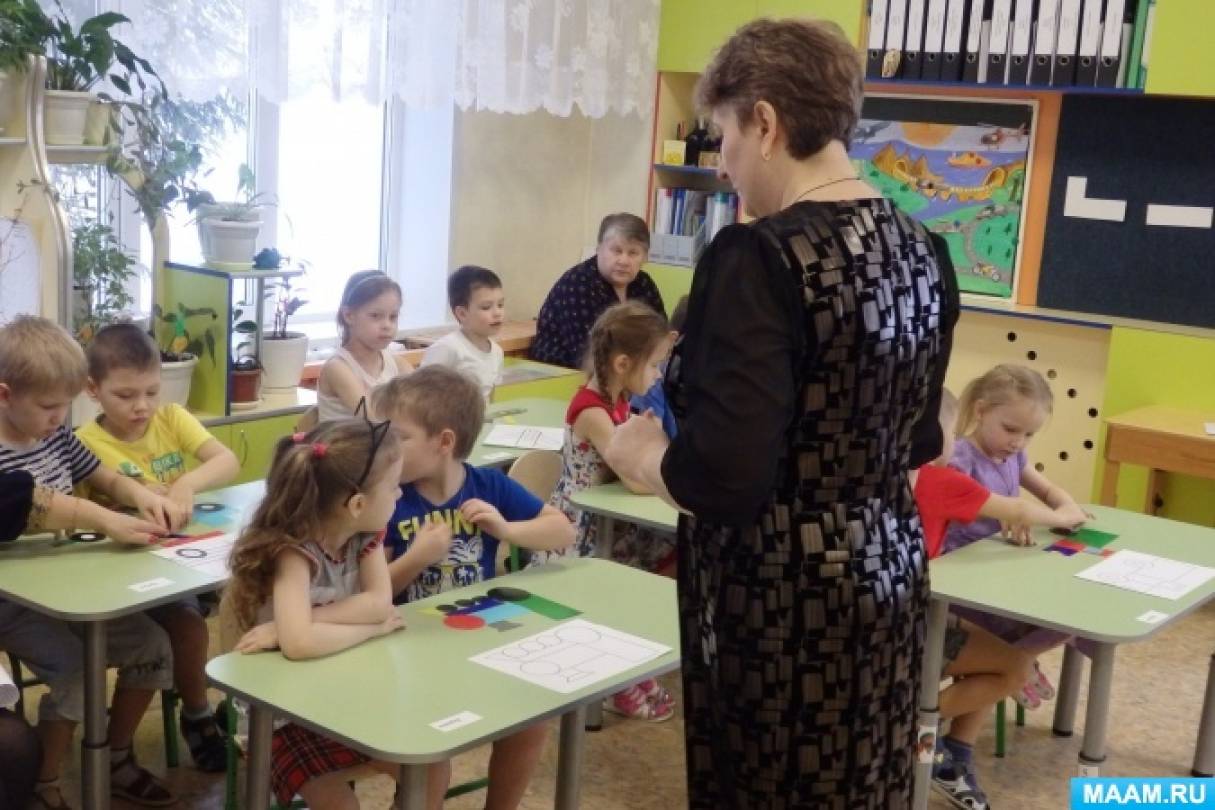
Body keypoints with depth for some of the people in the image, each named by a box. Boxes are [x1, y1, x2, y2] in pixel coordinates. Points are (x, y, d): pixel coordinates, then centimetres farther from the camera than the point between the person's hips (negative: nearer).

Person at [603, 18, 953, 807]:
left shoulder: (761, 255, -21)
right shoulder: (917, 248, 4)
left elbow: (724, 479, -28)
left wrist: (640, 452, -7)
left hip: (785, 591, -8)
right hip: (889, 566, 8)